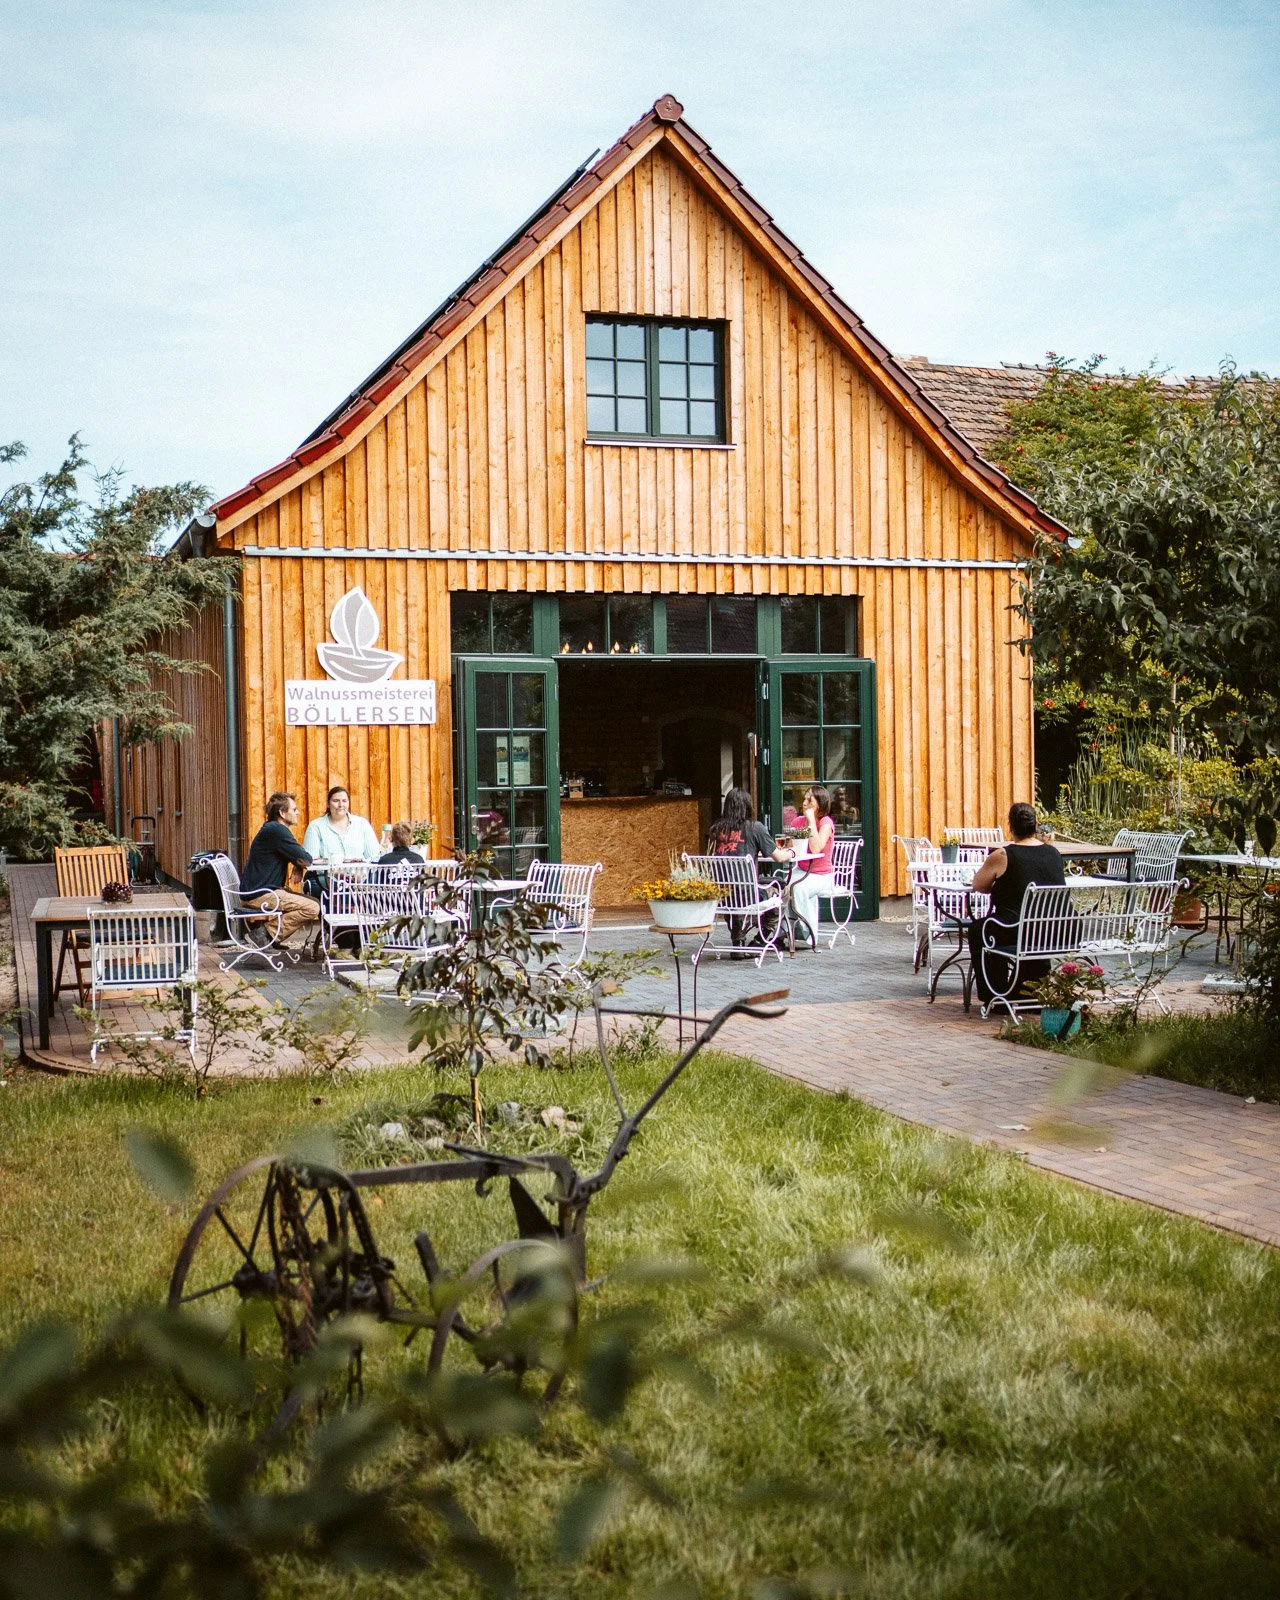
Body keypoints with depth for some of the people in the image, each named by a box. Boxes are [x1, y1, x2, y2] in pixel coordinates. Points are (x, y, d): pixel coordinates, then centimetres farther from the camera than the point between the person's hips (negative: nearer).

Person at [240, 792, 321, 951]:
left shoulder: (272, 829, 19)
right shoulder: (277, 830, -16)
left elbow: (298, 859, 21)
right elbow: (305, 860, -17)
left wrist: (300, 862, -3)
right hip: (260, 894, -11)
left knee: (315, 902, 12)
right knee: (312, 908, -19)